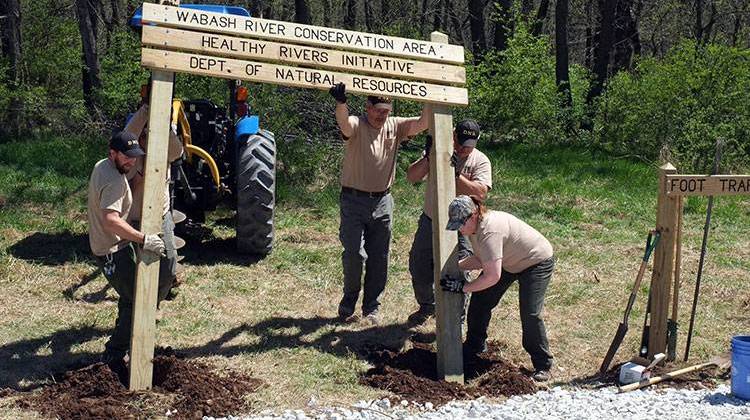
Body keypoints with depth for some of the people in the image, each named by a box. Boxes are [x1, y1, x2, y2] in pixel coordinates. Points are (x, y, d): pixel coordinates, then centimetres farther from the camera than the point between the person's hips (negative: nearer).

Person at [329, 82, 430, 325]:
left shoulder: (395, 126, 3)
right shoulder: (356, 125, -11)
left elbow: (421, 124, -9)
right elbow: (343, 122, -34)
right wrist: (340, 103, -56)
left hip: (382, 201, 4)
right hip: (354, 200, -4)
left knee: (379, 258, 9)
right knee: (354, 254, -6)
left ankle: (371, 307, 22)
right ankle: (348, 303, 15)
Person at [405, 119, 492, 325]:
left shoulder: (480, 161, -8)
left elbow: (480, 193, -22)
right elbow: (411, 177, -11)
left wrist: (454, 172, -29)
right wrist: (428, 158, -27)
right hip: (430, 222, 3)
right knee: (419, 268, 15)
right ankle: (427, 306, 41)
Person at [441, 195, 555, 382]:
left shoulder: (489, 231, -38)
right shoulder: (475, 226, -10)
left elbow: (492, 276, -39)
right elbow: (481, 260, 2)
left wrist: (463, 287, -32)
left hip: (537, 262, -9)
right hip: (509, 261, 10)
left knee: (530, 314, -18)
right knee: (480, 299, 7)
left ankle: (542, 365, -1)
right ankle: (475, 345, 26)